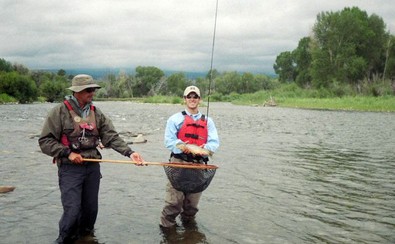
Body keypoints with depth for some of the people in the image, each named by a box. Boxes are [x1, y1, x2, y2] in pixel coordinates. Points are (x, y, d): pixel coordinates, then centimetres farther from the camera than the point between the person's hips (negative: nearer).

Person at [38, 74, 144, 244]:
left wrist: (129, 152, -12)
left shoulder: (96, 113, 6)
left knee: (91, 209, 13)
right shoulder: (60, 112, -8)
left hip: (92, 167, 5)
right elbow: (45, 141, -8)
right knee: (72, 211, -8)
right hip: (70, 169, -5)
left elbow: (112, 137, 1)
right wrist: (67, 153, -16)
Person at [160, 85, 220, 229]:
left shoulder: (207, 121, 15)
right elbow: (169, 141, -1)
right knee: (174, 198, -10)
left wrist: (206, 148, -18)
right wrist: (181, 146, -21)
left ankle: (188, 223, 29)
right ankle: (167, 225, 2)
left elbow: (214, 142, 5)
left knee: (193, 200, 11)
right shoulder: (175, 119, 7)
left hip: (198, 164, 3)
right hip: (179, 162, -3)